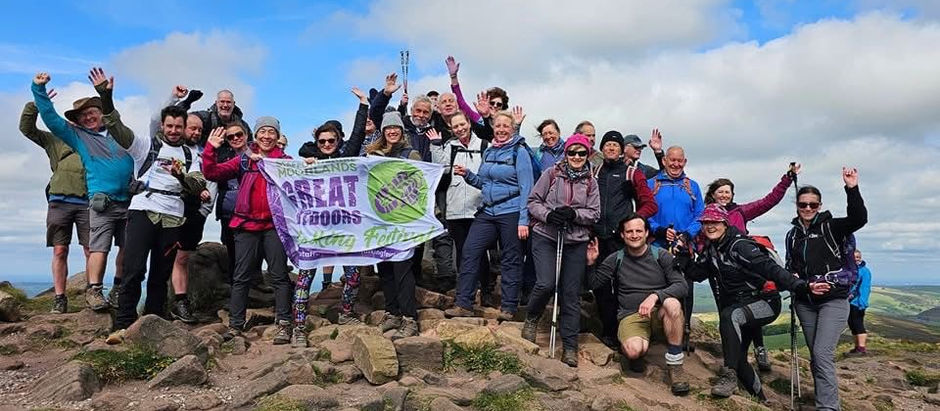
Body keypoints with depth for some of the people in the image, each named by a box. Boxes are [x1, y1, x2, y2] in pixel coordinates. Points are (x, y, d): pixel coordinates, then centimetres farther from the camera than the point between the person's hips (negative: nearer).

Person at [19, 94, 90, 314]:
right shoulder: (56, 140, 21)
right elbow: (26, 128, 16)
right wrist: (35, 104, 4)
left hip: (86, 203, -1)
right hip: (59, 201, 1)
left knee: (91, 251, -5)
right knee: (60, 251, -1)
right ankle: (60, 298, 3)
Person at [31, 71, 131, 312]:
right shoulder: (78, 137, 12)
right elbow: (51, 118, 7)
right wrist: (39, 90, 2)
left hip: (130, 200, 3)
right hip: (102, 202, -3)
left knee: (128, 248, 4)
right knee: (99, 247, -12)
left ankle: (119, 290, 15)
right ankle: (94, 291, -6)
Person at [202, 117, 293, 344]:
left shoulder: (286, 161, 8)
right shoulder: (243, 160, 9)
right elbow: (213, 173, 2)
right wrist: (211, 149, -11)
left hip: (275, 225, -1)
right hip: (247, 225, 1)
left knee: (279, 275, 2)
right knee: (241, 276, 5)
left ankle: (283, 324, 8)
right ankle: (235, 324, 13)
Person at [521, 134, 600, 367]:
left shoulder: (590, 182, 8)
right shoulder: (551, 174, 2)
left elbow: (594, 213, 5)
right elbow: (533, 201, 2)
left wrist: (574, 214, -14)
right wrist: (548, 215, -16)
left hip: (576, 242, 2)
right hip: (545, 237, -2)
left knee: (571, 294, 3)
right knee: (546, 283, -18)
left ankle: (570, 346, 13)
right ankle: (531, 319, 13)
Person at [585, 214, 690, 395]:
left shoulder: (661, 256, 4)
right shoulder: (616, 259, 8)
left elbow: (682, 286, -7)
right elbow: (593, 284, 11)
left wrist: (655, 295, -23)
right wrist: (591, 263, -7)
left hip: (660, 314, 1)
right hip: (631, 316, -1)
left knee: (672, 303, -36)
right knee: (633, 350, -34)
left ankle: (674, 365, -21)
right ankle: (638, 355, 7)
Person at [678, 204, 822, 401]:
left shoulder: (740, 246, -21)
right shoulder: (711, 249, 5)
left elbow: (771, 269, -31)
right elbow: (696, 273, 9)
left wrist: (801, 286, -42)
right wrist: (682, 255, -4)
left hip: (764, 303, -9)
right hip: (739, 307, 9)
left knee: (729, 315, -37)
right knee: (737, 357, 12)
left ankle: (729, 375, -32)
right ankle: (760, 399, 34)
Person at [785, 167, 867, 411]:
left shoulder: (830, 226, -3)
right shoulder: (793, 234, 12)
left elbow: (859, 219, -22)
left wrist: (852, 189, -32)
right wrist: (792, 277, 0)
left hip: (833, 300, -6)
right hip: (805, 302, 6)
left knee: (823, 355, -17)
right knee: (815, 356, 11)